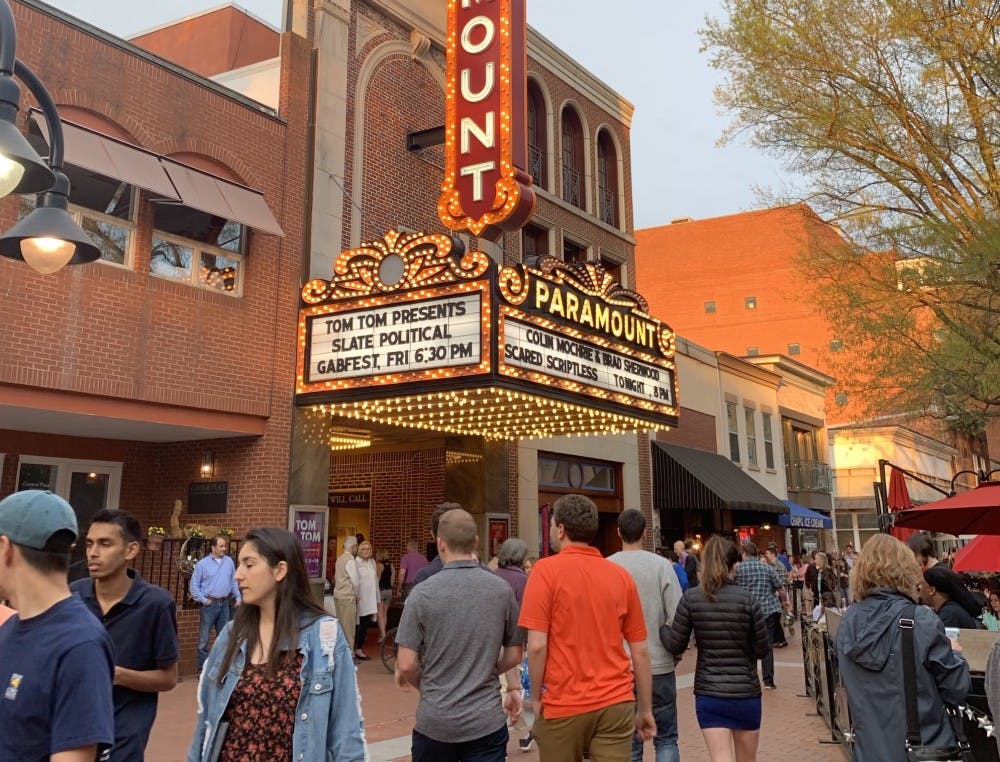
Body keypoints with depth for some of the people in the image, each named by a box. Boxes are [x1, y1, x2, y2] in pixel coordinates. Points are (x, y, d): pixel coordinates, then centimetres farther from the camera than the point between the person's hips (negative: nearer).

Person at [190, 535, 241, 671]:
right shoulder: (202, 564, -4)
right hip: (209, 603, -4)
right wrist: (203, 600, -8)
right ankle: (202, 668, 6)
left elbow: (234, 582, 13)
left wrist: (238, 597, 6)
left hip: (224, 603, 4)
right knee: (204, 638, -1)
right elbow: (194, 585, -2)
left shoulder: (229, 561, 7)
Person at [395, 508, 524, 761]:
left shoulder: (422, 592, -10)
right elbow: (514, 656, 5)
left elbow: (407, 665, -8)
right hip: (486, 720, 1)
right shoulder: (502, 589, -4)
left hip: (434, 721, 0)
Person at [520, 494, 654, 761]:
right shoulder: (622, 576, 3)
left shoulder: (546, 570, -9)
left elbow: (537, 646, -14)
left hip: (562, 705, -3)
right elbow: (640, 652, 6)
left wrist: (537, 697, 1)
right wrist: (645, 709, 15)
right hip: (616, 704, 3)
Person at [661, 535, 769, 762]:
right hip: (746, 692, 0)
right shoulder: (747, 598, -8)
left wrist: (660, 627, 16)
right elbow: (763, 648, -3)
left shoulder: (690, 598, -6)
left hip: (708, 694, 0)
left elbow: (676, 646, -2)